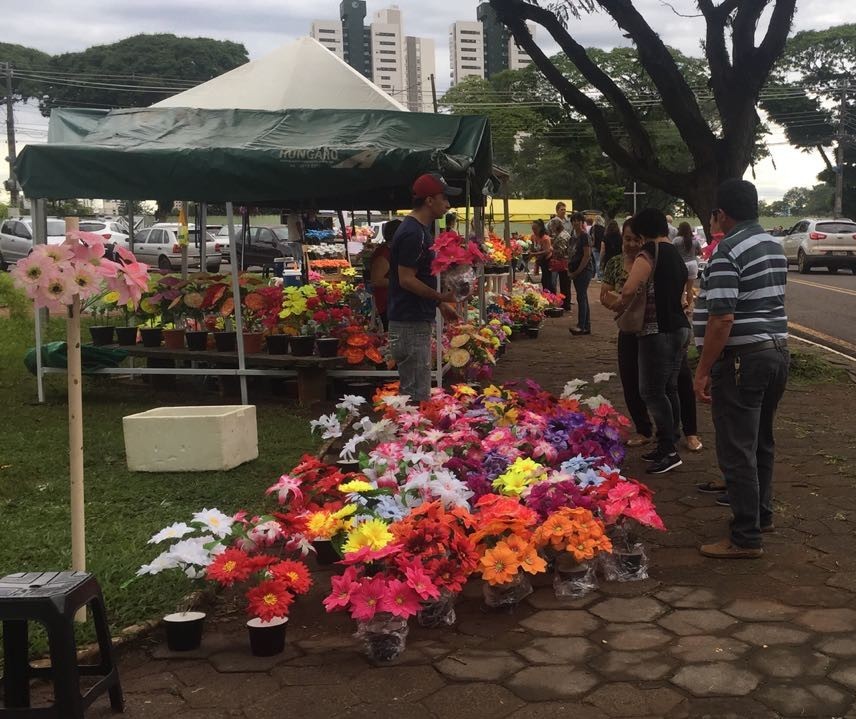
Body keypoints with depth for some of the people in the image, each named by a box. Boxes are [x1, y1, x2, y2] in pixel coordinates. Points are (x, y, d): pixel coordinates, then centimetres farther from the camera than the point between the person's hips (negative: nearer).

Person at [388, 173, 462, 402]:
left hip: (417, 321, 10)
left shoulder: (419, 230, 14)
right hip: (411, 324, -10)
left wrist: (441, 304, 18)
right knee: (417, 395, -6)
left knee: (412, 390, 15)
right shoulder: (413, 234, -17)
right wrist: (442, 297, -23)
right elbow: (406, 279, -21)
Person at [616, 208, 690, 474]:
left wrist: (621, 306, -7)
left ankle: (669, 451, -4)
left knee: (652, 391, -4)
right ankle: (668, 445, 21)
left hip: (658, 332, -9)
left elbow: (629, 290, -27)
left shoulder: (649, 254, -14)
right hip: (680, 328, 9)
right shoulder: (675, 253, 14)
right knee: (669, 388, 15)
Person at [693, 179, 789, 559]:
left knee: (737, 451, -2)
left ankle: (746, 538, 4)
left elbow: (723, 318, -23)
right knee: (762, 442, 21)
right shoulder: (774, 245, 11)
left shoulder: (727, 251, -16)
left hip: (742, 358, -9)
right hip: (778, 350, 9)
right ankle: (761, 515, 34)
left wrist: (703, 370, -17)